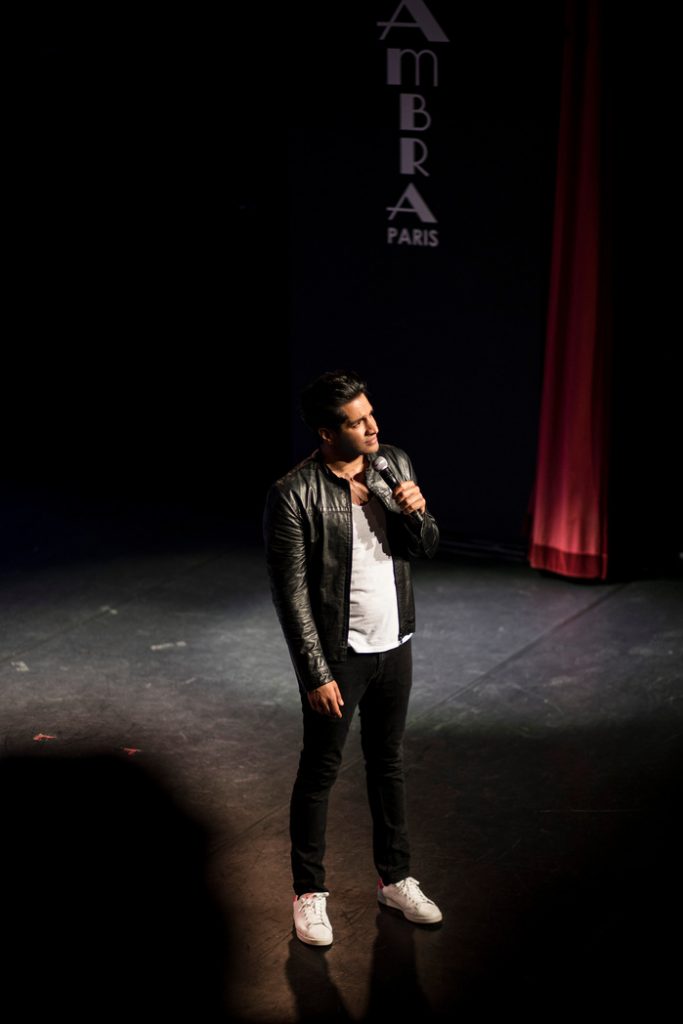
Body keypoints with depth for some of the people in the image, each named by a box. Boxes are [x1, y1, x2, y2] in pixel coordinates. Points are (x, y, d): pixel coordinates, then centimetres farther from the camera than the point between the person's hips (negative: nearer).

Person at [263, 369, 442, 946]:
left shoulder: (395, 466, -2)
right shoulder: (293, 496, -20)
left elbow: (426, 549, 7)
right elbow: (291, 594, -17)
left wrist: (415, 513, -16)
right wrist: (316, 674, -17)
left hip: (395, 644, 6)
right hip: (338, 654, -5)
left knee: (389, 762, 19)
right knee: (320, 771, 8)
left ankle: (395, 878, 34)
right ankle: (310, 893, 23)